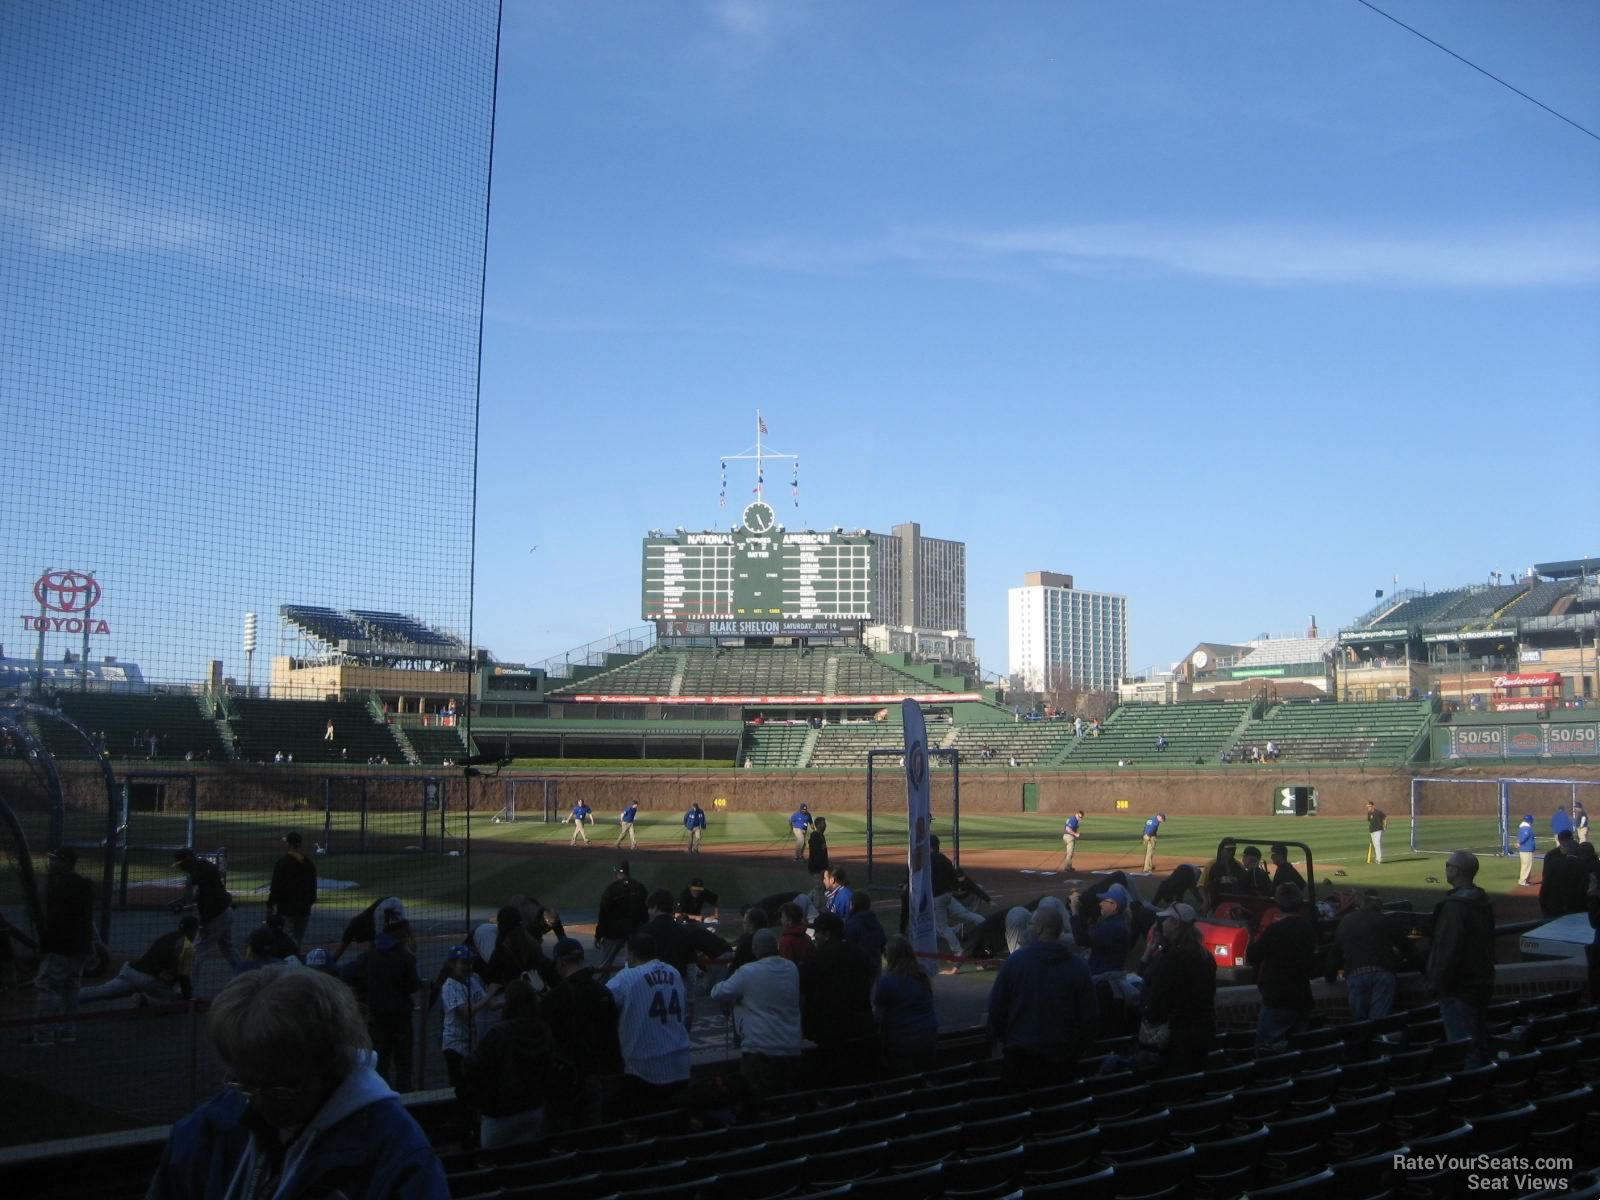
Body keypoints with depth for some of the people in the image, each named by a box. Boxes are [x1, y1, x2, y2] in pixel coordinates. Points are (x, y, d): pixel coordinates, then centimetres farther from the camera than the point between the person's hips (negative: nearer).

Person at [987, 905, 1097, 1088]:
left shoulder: (1015, 961, -8)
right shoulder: (1078, 968, -5)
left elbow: (996, 1005, -4)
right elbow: (1089, 1016, -2)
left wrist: (1004, 1040, 10)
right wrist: (1076, 1049, 12)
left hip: (1021, 1053, -1)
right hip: (1063, 1058, 1)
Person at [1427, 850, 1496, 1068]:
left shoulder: (1455, 905, -21)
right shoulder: (1483, 901, 10)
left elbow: (1448, 950, -22)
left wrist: (1438, 983, -13)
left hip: (1458, 987, -10)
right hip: (1481, 983, 10)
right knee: (1479, 1041, 16)